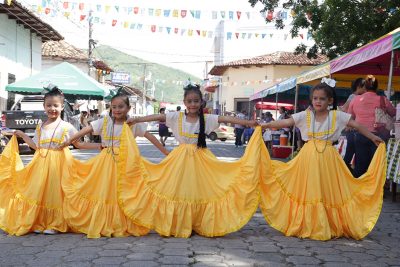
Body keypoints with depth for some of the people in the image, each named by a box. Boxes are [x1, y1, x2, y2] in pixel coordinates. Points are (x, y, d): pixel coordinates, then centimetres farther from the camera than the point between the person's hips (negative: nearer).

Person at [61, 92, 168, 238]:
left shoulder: (134, 123, -2)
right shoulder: (104, 122, 1)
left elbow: (151, 137, -2)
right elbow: (85, 131, -3)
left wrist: (166, 153, -4)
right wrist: (67, 142, -9)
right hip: (106, 162, 1)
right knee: (103, 192, 3)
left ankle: (124, 226, 14)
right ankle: (102, 226, 15)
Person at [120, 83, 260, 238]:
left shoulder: (207, 119, -4)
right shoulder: (177, 117, -2)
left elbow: (227, 119, -11)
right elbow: (157, 117, -6)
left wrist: (248, 123, -18)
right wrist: (137, 120, -12)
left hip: (199, 159, 0)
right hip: (181, 158, 0)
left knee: (199, 190, 1)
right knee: (179, 190, 2)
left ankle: (200, 224, 15)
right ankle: (178, 225, 14)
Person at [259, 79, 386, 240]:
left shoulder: (337, 116, 0)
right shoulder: (305, 115, 0)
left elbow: (357, 126, 7)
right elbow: (285, 122, -5)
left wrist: (373, 137, 8)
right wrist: (265, 125, -13)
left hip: (327, 158, 0)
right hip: (309, 157, 0)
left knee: (328, 190, 4)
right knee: (308, 190, 3)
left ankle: (331, 227, 16)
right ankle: (307, 226, 14)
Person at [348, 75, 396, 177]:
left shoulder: (355, 99, 2)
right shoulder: (383, 100, -4)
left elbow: (350, 117, 14)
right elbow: (393, 113, 12)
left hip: (360, 135, 2)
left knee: (360, 165, 9)